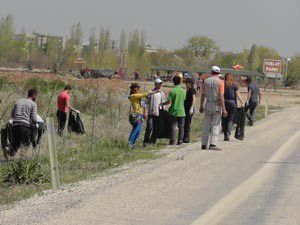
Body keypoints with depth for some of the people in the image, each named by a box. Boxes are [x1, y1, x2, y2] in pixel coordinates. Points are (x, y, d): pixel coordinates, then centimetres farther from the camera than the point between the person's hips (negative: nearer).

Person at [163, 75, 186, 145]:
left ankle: (172, 141, -3)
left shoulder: (172, 91, -10)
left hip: (174, 111, -2)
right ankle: (180, 140, 8)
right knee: (181, 127, 9)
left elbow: (169, 102, -12)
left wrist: (163, 104, 7)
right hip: (181, 112, 2)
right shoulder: (183, 91, 1)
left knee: (173, 126, 1)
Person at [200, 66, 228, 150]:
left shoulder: (206, 81, 5)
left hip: (208, 104, 4)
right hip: (217, 105, -4)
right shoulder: (220, 82, -7)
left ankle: (204, 144, 9)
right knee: (216, 125, -1)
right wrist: (224, 109, -12)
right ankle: (213, 144, -9)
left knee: (206, 125, 9)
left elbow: (203, 95, 7)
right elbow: (221, 96, -12)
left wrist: (201, 106, 16)